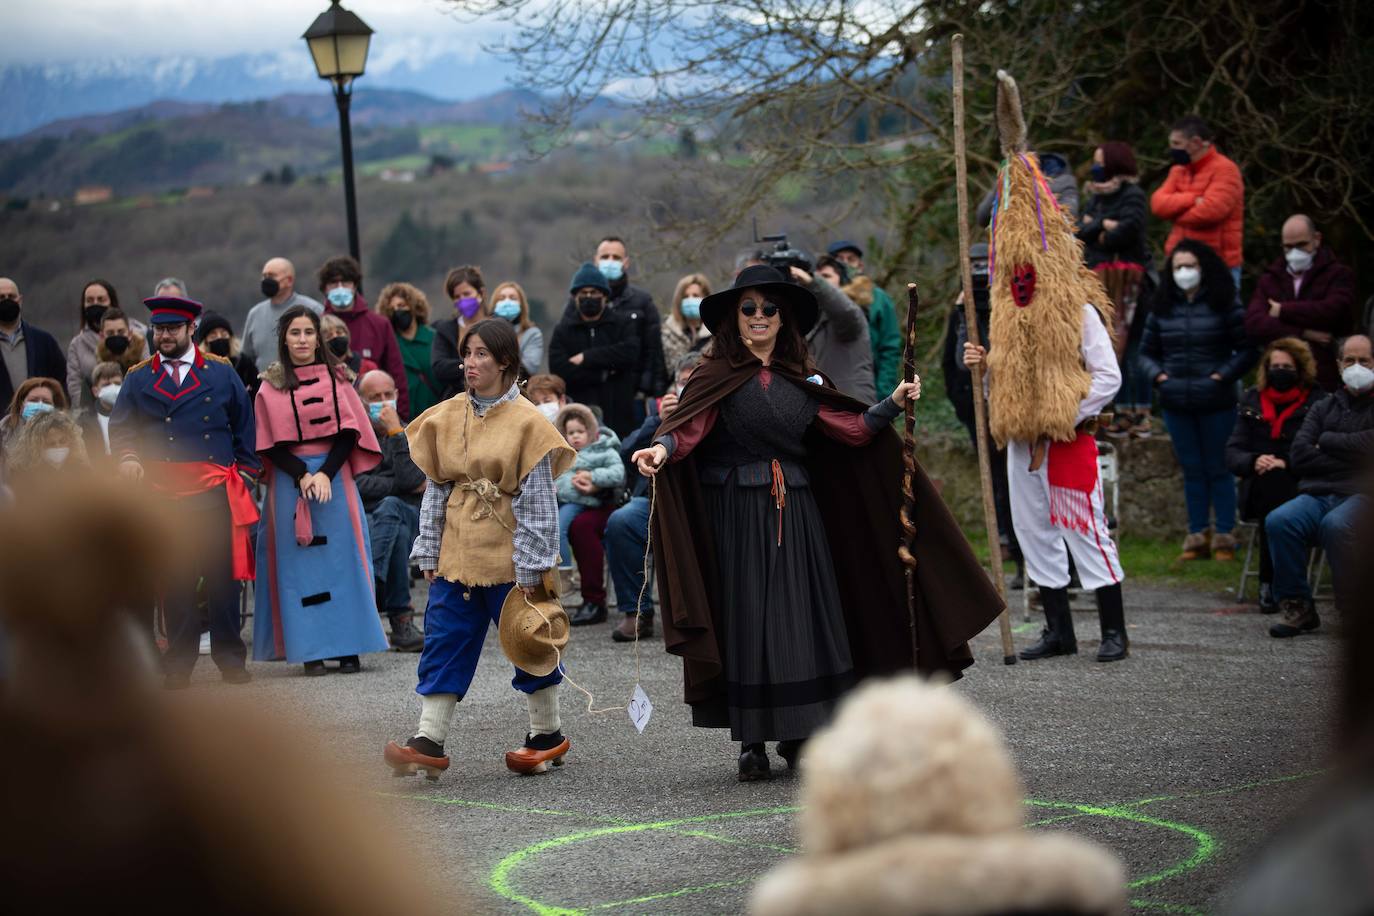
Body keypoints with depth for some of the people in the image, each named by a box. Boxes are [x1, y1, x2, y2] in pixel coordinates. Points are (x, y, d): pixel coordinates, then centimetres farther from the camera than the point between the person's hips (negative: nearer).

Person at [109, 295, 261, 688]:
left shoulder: (221, 372, 10)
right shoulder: (138, 378, 12)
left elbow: (244, 424, 13)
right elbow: (121, 424, 7)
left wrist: (246, 472, 6)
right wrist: (128, 455, -13)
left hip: (216, 491, -1)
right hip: (162, 493, 1)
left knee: (222, 576, 1)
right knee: (174, 581, 1)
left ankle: (230, 659, 9)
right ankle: (179, 662, 7)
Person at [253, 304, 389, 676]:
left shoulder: (335, 378, 6)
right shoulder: (271, 386, 4)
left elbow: (349, 432, 1)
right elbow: (270, 443, 0)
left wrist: (326, 474, -11)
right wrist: (302, 476, -13)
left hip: (334, 476, 0)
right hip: (290, 479, 0)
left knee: (341, 560, -1)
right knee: (300, 564, -1)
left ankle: (348, 649, 1)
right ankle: (311, 651, 1)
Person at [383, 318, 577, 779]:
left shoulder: (525, 421, -8)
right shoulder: (447, 416, 6)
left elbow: (536, 500, -9)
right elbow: (436, 487, 10)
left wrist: (530, 568, -11)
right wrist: (429, 552, 6)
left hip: (507, 553, -5)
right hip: (457, 554, 5)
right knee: (444, 642, 0)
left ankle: (547, 734, 22)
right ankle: (429, 742, -2)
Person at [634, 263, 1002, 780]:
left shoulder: (801, 379, 13)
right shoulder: (718, 376, 2)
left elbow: (852, 429, 10)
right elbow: (688, 426, -13)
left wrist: (892, 404, -4)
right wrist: (662, 449, -33)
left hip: (796, 513, 4)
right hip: (737, 512, -3)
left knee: (802, 616, 1)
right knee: (746, 619, -3)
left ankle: (798, 735, 11)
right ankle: (751, 742, 3)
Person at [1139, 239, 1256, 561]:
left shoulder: (1225, 307, -3)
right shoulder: (1162, 309, 7)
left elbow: (1247, 350, -3)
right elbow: (1146, 351, 16)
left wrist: (1223, 375, -13)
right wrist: (1158, 374, -1)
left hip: (1216, 404, -3)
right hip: (1176, 404, 3)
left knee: (1218, 470, 3)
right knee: (1192, 471, 9)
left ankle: (1224, 536, 9)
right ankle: (1197, 536, 14)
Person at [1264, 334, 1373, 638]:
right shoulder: (1324, 408, 23)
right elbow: (1298, 455, 8)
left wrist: (1326, 441, 5)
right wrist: (1348, 458, -1)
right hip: (1317, 493, 4)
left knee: (1335, 525, -38)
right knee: (1278, 521, -29)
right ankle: (1296, 606, -17)